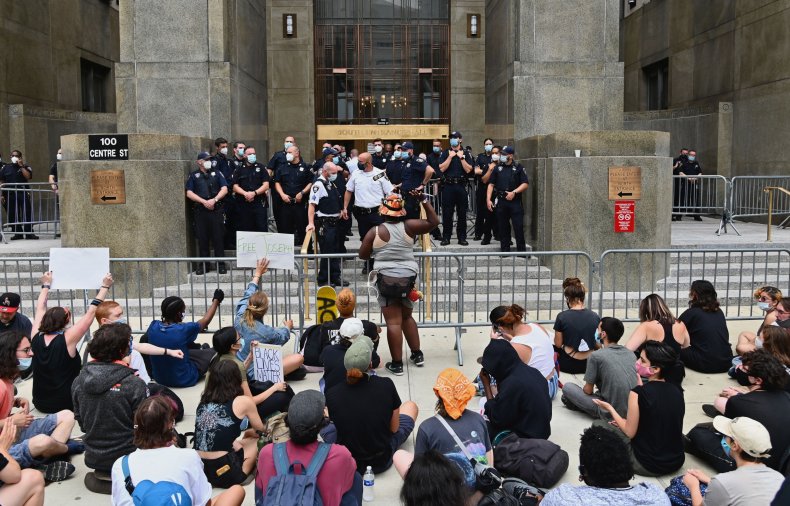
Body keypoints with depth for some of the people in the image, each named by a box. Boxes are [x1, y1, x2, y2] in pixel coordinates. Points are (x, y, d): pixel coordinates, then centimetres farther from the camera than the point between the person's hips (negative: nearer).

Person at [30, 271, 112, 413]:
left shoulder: (36, 338, -8)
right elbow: (90, 313, -15)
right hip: (66, 405, -5)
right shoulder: (67, 340, -21)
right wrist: (105, 286, -7)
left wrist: (46, 285, 21)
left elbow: (41, 309, 8)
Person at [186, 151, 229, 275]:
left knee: (218, 237, -2)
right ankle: (204, 264, 11)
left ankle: (221, 264, 4)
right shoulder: (193, 175, 11)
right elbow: (189, 193, 2)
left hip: (216, 210, 0)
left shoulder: (216, 173, 13)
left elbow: (224, 189, 4)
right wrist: (204, 201, -9)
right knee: (202, 238, 3)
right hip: (200, 210, 0)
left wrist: (214, 200, -11)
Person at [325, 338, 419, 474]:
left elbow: (338, 425, 1)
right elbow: (394, 428, -7)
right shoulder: (386, 386, -21)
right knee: (410, 406, 21)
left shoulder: (332, 394, -19)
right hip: (382, 462, 0)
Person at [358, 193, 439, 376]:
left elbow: (363, 255, 1)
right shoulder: (408, 226, -2)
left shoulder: (375, 231, -5)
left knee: (393, 322, -1)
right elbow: (434, 222, 6)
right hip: (408, 279, 3)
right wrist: (424, 200, 8)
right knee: (407, 317, 22)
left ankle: (397, 364, 2)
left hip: (387, 280, -3)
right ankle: (417, 354, 26)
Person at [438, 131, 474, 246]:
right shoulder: (445, 153, 8)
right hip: (448, 185, 0)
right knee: (447, 212, 0)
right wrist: (450, 157, -9)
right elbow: (442, 168, -4)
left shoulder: (466, 153, 8)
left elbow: (468, 170, -3)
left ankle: (462, 237, 10)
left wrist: (461, 157, -10)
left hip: (461, 185, 0)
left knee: (462, 212, 4)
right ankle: (446, 237, 7)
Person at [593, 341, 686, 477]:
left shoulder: (638, 393, -21)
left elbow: (630, 433, -11)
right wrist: (626, 421, 17)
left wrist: (610, 409, 2)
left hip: (647, 465, -7)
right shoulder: (676, 389, -2)